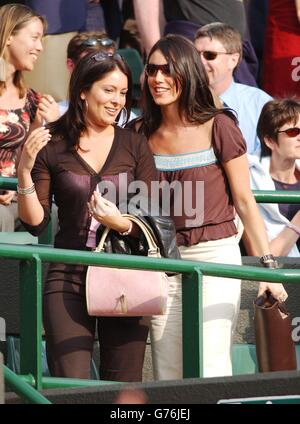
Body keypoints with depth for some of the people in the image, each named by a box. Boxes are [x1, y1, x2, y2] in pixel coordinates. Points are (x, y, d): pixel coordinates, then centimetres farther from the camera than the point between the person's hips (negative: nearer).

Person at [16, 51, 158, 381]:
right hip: (69, 279, -2)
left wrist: (122, 223, -18)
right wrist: (24, 172, -11)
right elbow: (35, 223, 2)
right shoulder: (52, 146, 2)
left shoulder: (135, 146, 6)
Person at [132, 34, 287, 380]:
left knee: (209, 370, -13)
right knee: (167, 376, 3)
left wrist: (267, 265, -6)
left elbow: (244, 201, -3)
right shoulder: (142, 135, 6)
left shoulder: (218, 127, -5)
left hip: (215, 254, -4)